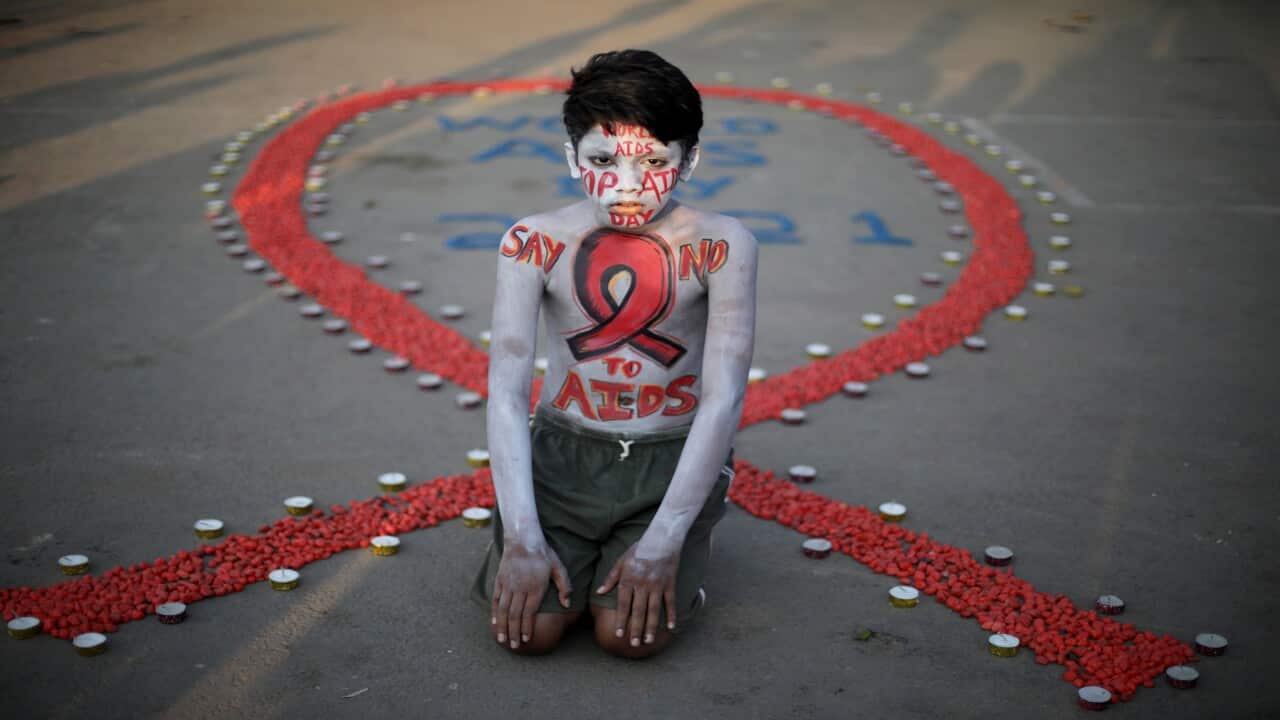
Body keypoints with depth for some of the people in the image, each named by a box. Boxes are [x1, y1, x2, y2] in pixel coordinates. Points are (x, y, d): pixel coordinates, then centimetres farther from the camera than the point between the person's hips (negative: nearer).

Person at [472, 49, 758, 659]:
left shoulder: (719, 246, -15)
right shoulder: (536, 243, -11)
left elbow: (723, 400, -17)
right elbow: (506, 393, -14)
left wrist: (664, 543, -22)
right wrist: (522, 540, -22)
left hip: (671, 460, -1)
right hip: (563, 452, 2)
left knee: (629, 634, -20)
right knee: (529, 629, -17)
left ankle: (688, 546, 12)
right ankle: (580, 553, 16)